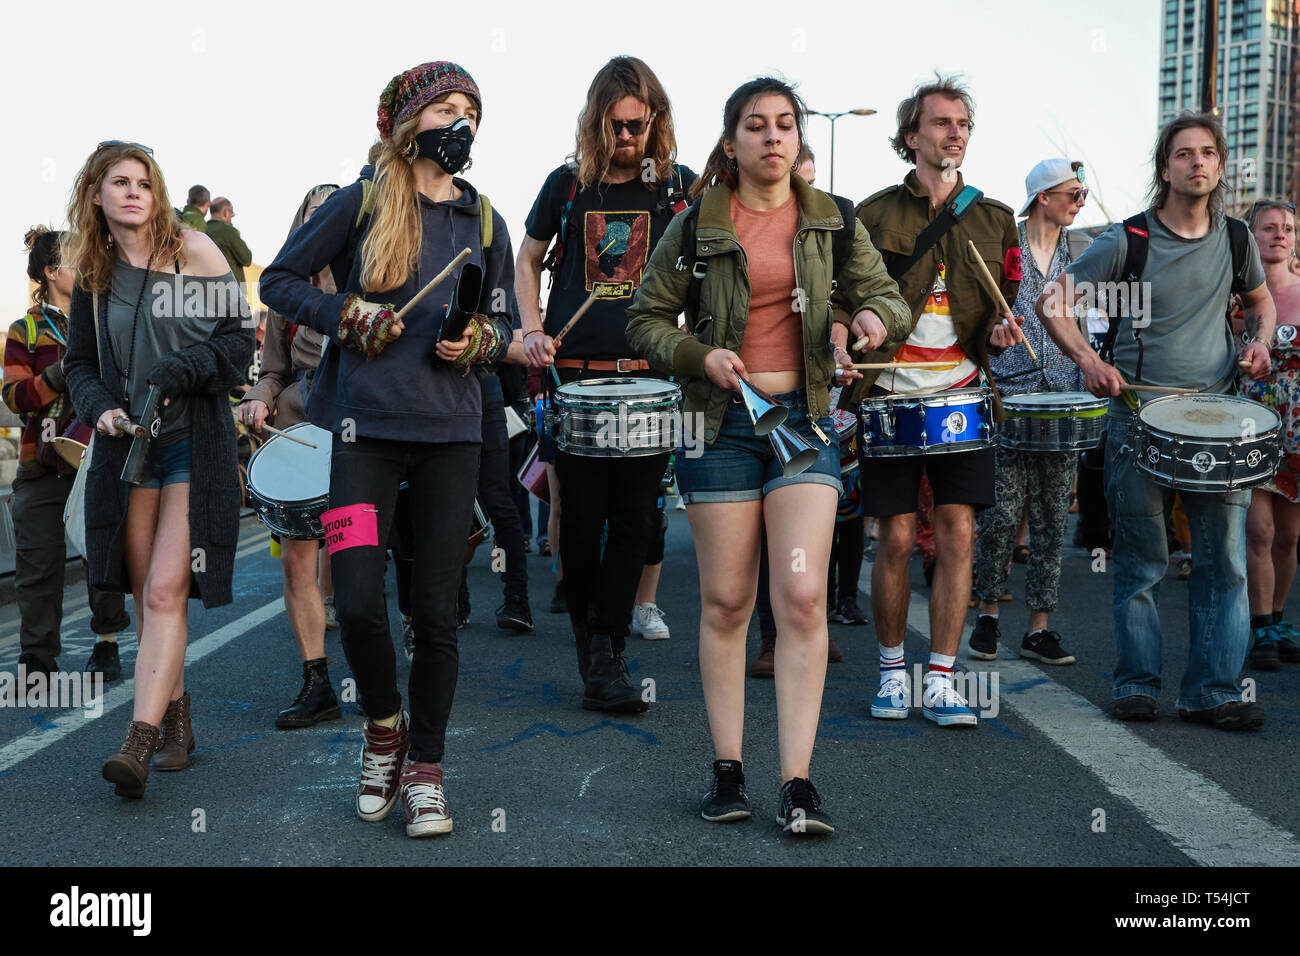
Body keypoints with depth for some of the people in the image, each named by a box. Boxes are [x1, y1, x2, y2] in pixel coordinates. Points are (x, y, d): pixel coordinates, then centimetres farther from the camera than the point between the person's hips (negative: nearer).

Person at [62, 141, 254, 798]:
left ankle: (138, 743, -16)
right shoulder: (93, 275, 9)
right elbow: (79, 362, 15)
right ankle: (175, 723, 22)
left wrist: (180, 371, -18)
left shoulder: (194, 251, -2)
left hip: (195, 442, -4)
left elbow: (238, 340, -3)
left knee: (165, 589, -13)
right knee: (145, 594, 8)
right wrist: (100, 407, -5)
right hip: (128, 445, 4)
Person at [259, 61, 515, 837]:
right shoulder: (362, 204, 2)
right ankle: (384, 725, 18)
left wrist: (480, 341, -3)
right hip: (365, 426, -2)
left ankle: (424, 769, 16)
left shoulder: (485, 222, 11)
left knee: (437, 610, 3)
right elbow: (280, 281, 7)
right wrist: (348, 315, -8)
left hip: (451, 434, 2)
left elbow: (504, 323, 19)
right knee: (357, 600, -11)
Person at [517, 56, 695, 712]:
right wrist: (533, 329, 2)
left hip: (651, 375, 0)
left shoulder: (681, 188, 6)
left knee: (634, 517, -2)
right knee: (581, 516, 2)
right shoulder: (567, 185, 8)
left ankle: (604, 657, 6)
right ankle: (591, 647, 16)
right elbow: (528, 262, 19)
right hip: (575, 373, 1)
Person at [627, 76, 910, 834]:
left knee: (803, 597, -10)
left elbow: (885, 294, 12)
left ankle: (798, 781, -5)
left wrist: (876, 317, -12)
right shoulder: (696, 228, 2)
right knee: (726, 601, 4)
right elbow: (647, 320, 6)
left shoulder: (831, 222, 7)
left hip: (806, 417, 1)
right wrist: (699, 355, -12)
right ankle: (729, 770, 16)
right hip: (723, 422, 0)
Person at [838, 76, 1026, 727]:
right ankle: (892, 670, 17)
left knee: (957, 533, -3)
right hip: (891, 395, -2)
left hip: (963, 394, 2)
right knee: (896, 538, 0)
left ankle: (941, 683, 4)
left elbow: (1003, 302, 18)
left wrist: (999, 328, -6)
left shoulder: (994, 219, 12)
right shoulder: (874, 214, 5)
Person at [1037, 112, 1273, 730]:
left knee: (1224, 558, 0)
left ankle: (1214, 690, 8)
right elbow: (1053, 302, -1)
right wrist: (1088, 360, -16)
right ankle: (1136, 685, 16)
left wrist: (1259, 343, 4)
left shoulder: (1235, 239, 7)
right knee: (1141, 561, 4)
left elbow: (1259, 299, 25)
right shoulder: (1127, 241, -4)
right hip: (1139, 417, -3)